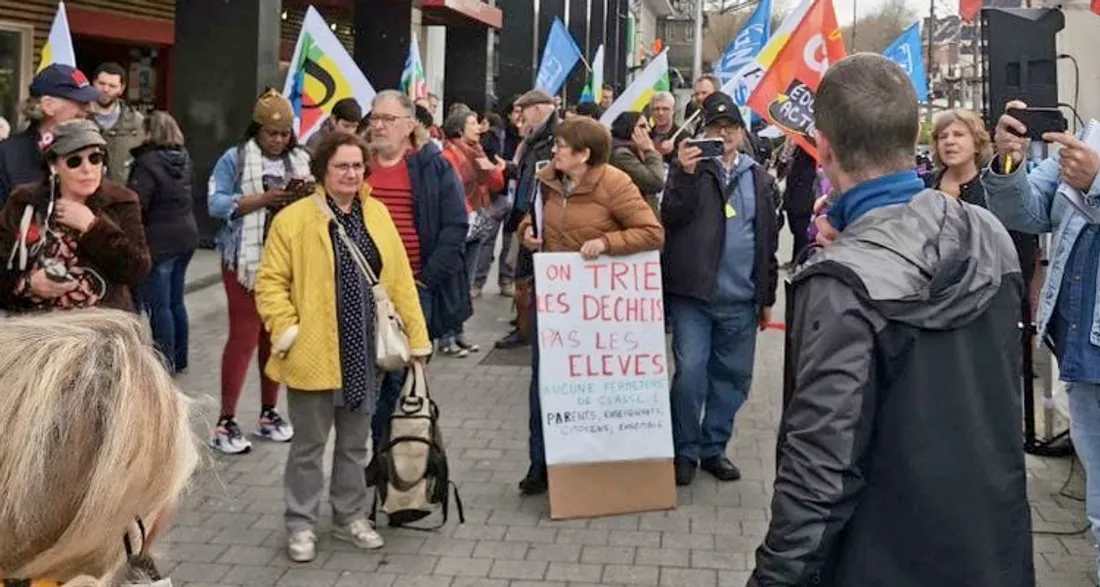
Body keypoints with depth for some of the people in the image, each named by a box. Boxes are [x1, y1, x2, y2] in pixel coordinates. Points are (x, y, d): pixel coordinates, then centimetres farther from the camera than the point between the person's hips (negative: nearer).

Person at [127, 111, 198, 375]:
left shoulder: (148, 163, -17)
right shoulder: (184, 159, 7)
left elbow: (135, 204, -20)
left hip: (159, 242, -8)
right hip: (186, 236, 8)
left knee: (158, 306, 0)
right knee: (176, 302, 17)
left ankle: (166, 363, 3)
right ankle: (179, 358, 26)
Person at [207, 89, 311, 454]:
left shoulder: (301, 160, 10)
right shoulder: (235, 159, -3)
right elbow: (216, 204, -12)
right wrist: (264, 198, -21)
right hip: (247, 260, -4)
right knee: (244, 336, -5)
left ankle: (269, 413, 24)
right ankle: (226, 422, 3)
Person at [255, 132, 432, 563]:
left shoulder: (377, 214, 7)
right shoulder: (294, 219, -8)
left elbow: (399, 279, 7)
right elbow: (271, 282, -6)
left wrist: (417, 336, 5)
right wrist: (286, 329, -16)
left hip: (366, 350, 5)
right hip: (315, 351, -4)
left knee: (355, 442, 17)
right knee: (309, 443, 7)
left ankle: (350, 517, 31)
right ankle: (301, 525, 21)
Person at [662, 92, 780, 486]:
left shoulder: (759, 179, 12)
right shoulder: (689, 167, 5)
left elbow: (769, 241, 14)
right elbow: (672, 217, -10)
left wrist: (767, 297, 12)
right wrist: (685, 174, -23)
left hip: (740, 299, 3)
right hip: (692, 293, -3)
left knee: (732, 377, 9)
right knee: (690, 373, -6)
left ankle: (714, 447, 23)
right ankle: (685, 450, 8)